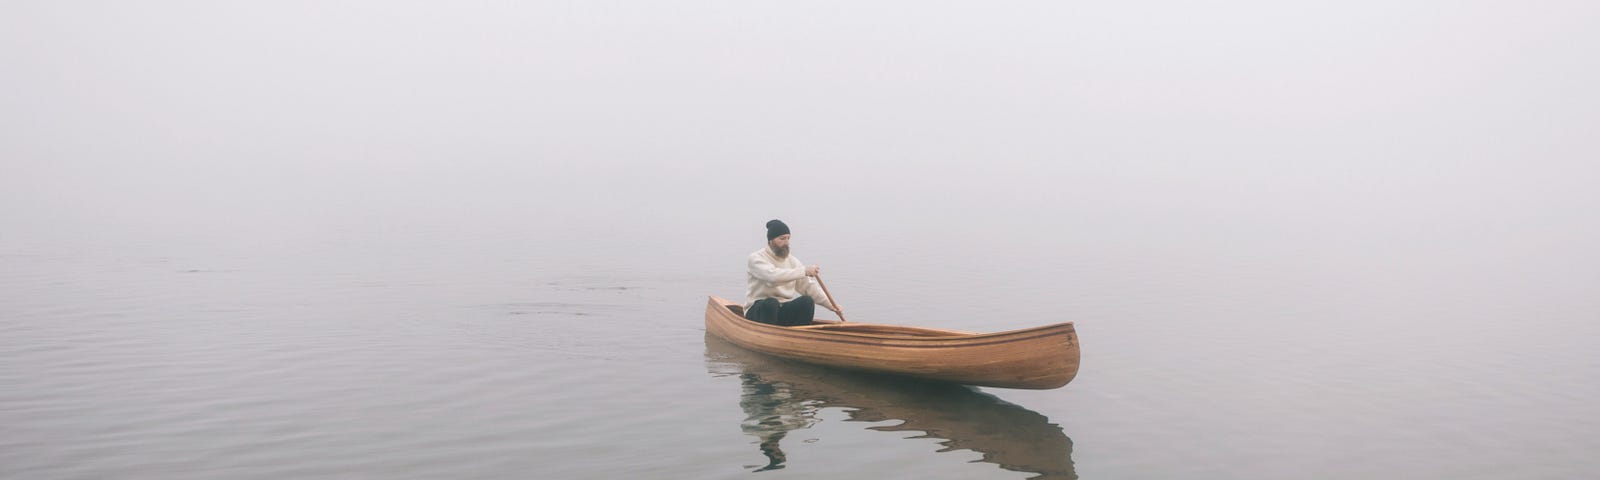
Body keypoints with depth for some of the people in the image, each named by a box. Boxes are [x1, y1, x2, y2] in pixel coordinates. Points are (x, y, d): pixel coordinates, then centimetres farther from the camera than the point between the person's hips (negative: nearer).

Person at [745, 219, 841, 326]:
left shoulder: (792, 260, 12)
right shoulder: (757, 258, -7)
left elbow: (808, 286, 8)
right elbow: (773, 275, -27)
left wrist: (830, 304, -4)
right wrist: (804, 271, -28)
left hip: (783, 311, 5)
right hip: (759, 310, -5)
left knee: (807, 301, -23)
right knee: (771, 303, -38)